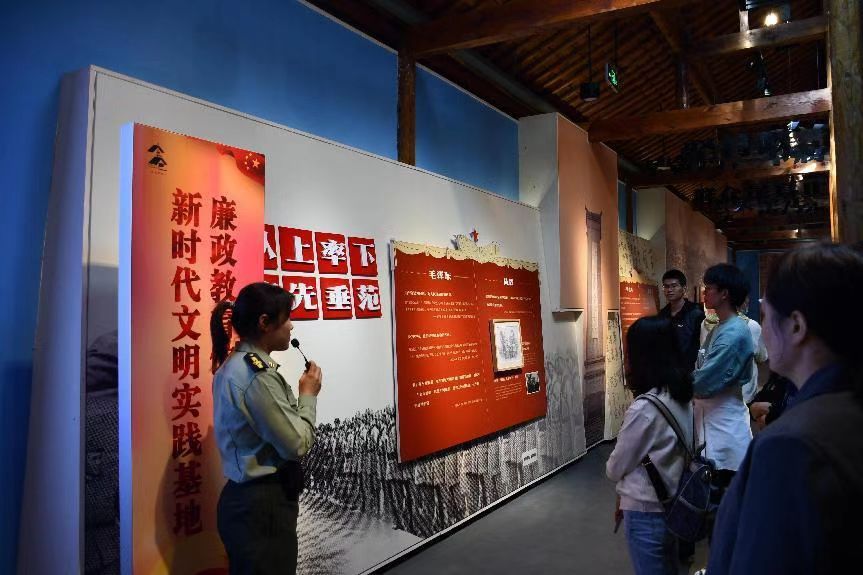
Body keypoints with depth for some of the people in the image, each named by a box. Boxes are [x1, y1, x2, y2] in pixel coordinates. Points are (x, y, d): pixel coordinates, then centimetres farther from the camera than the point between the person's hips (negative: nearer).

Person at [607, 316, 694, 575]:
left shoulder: (644, 408, -26)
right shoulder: (683, 396, -2)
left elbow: (616, 468, -14)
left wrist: (611, 467, 9)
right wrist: (626, 493, 10)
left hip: (646, 512, -7)